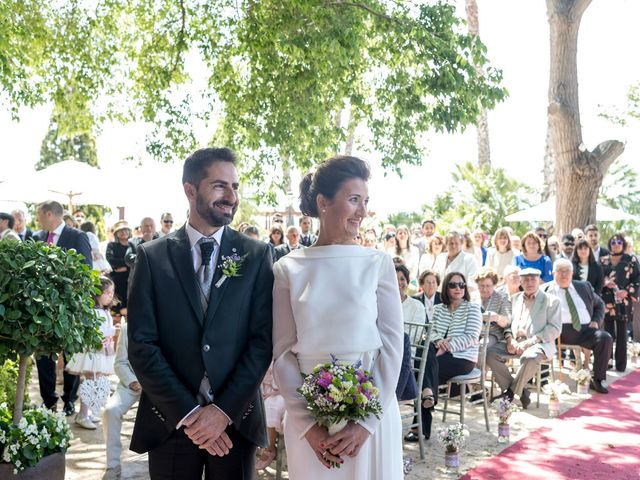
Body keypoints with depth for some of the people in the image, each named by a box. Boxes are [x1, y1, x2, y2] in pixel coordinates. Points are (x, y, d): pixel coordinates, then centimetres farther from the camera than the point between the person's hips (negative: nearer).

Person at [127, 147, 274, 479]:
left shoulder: (257, 255, -1)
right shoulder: (152, 257, -2)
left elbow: (263, 339, -5)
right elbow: (141, 345, -6)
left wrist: (224, 410, -13)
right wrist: (187, 413, -12)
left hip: (236, 419, 1)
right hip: (170, 420, 0)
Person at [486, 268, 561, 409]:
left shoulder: (551, 300, 7)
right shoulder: (515, 298, 21)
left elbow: (555, 329, -4)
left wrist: (529, 342, -15)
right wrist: (509, 339, -6)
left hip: (538, 344, -4)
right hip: (514, 343, 5)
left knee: (530, 358, -38)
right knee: (490, 353, -21)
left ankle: (512, 391, -13)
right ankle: (520, 391, -12)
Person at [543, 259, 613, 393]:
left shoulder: (584, 286, 20)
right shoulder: (546, 290, 7)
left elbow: (599, 304, 27)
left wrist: (596, 321, 10)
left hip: (586, 329, 4)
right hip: (562, 330, -4)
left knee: (605, 338, -23)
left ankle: (598, 379, -14)